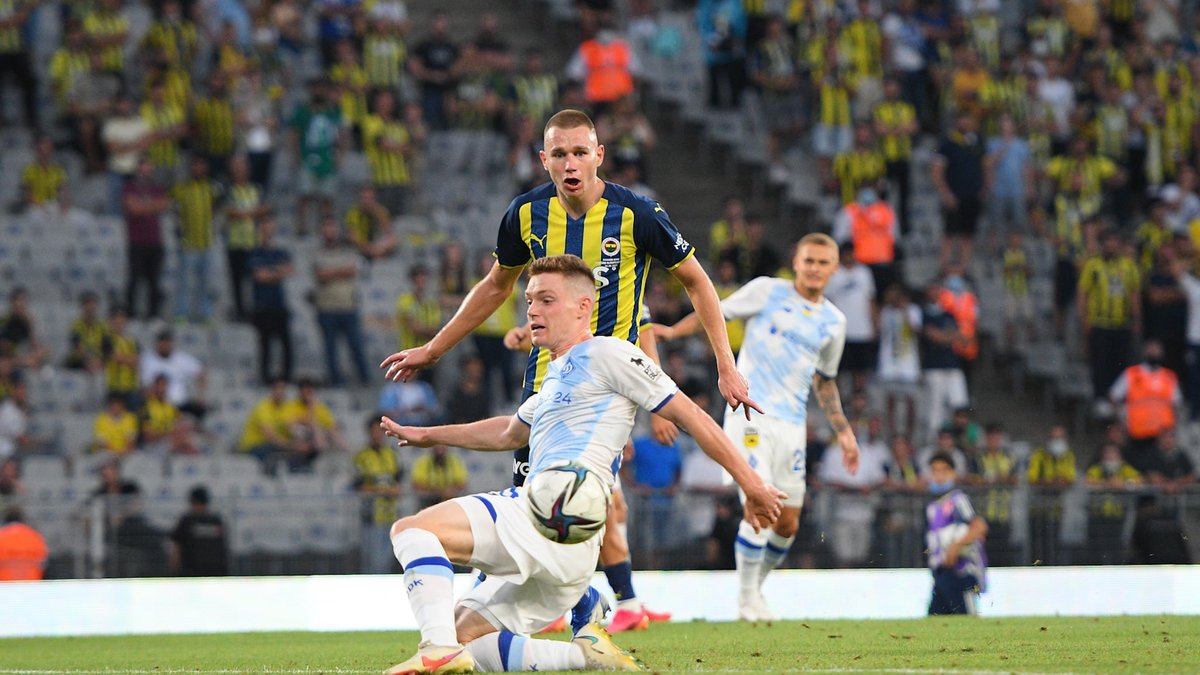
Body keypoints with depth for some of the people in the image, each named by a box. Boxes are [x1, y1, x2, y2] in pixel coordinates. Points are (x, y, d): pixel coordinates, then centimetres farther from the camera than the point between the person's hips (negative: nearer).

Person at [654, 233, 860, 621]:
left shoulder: (833, 321, 14)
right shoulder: (767, 291, 1)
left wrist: (843, 431, 19)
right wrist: (673, 331, -12)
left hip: (792, 425, 5)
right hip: (751, 415, -5)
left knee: (787, 524, 5)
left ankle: (756, 586, 27)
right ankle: (747, 599, -8)